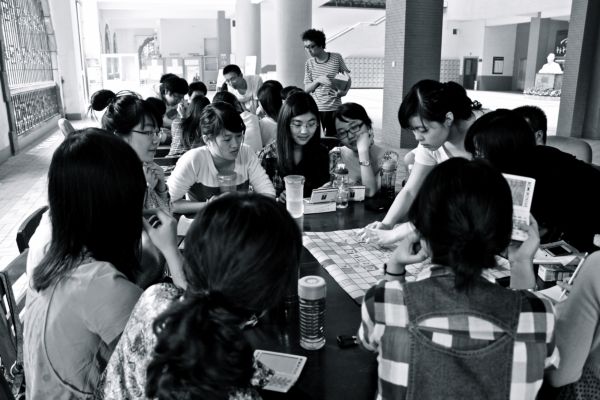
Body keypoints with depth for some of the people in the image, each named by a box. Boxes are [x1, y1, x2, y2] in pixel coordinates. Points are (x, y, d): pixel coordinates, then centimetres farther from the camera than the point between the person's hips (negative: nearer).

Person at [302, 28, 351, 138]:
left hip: (334, 108, -1)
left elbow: (348, 78, 10)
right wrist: (318, 80, -14)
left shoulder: (336, 58, 1)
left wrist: (345, 90, -10)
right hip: (315, 109, 1)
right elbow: (306, 89, 4)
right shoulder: (309, 63, 6)